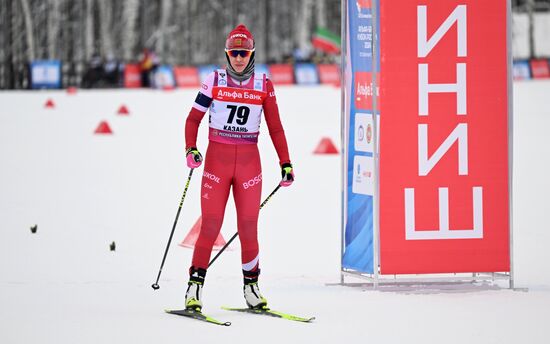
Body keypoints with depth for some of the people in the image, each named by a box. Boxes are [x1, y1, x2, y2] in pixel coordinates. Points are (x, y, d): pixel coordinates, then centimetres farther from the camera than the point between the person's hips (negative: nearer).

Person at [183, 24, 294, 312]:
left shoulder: (263, 85, 4)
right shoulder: (214, 81, 0)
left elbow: (275, 127, 9)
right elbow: (193, 118, 3)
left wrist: (285, 163, 4)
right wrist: (191, 149, -12)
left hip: (249, 161, 1)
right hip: (217, 158, -1)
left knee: (248, 227, 0)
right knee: (210, 225, -7)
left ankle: (251, 285, 12)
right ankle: (195, 285, -3)